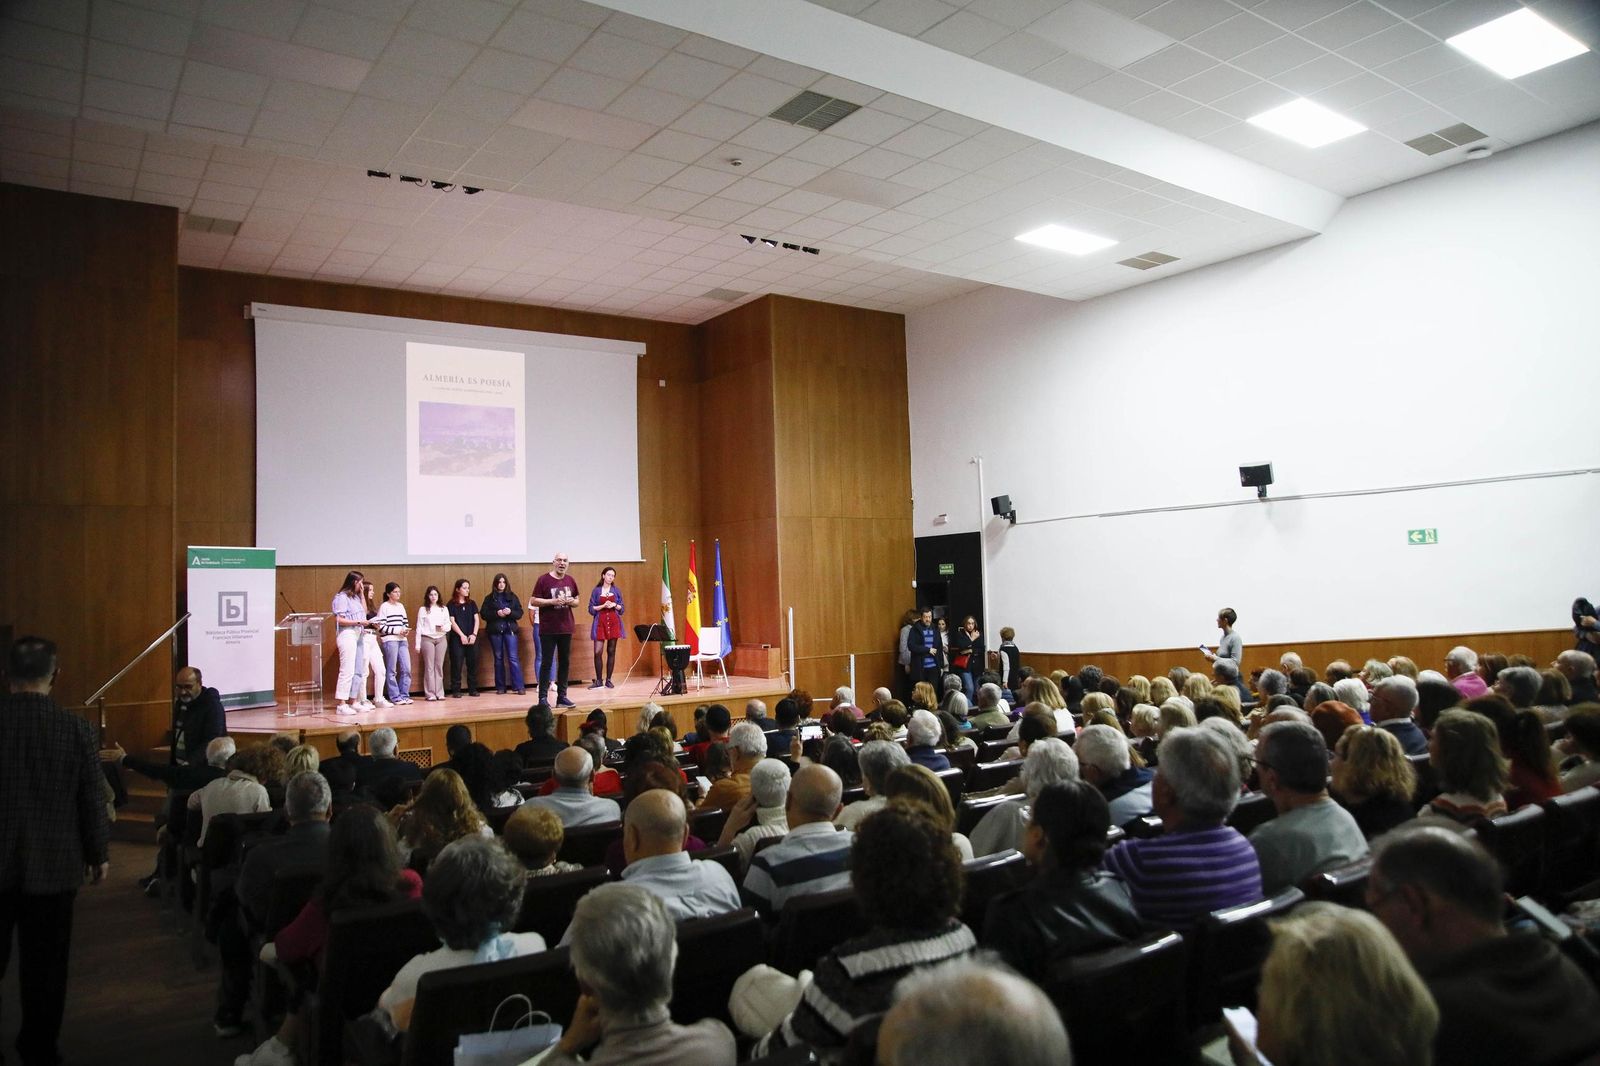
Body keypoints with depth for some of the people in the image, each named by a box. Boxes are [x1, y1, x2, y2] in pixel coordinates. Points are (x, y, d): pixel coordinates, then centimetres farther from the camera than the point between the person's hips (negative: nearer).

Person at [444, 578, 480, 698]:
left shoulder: (472, 603, 12)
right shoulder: (451, 605, 1)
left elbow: (476, 620, 6)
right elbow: (452, 622, -5)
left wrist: (474, 634, -7)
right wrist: (462, 635, -13)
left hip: (472, 638, 3)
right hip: (457, 638, -3)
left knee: (473, 664, 3)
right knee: (456, 664, -4)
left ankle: (473, 689, 10)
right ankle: (456, 690, 0)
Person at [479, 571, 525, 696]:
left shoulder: (512, 596, 6)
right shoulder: (489, 598, 5)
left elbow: (520, 613, 3)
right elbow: (484, 614, -2)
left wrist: (510, 612, -16)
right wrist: (497, 613, -16)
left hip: (510, 630, -1)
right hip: (495, 631, 1)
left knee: (513, 658, -6)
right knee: (498, 659, 7)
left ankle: (519, 686, -7)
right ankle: (501, 687, 12)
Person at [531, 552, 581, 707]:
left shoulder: (570, 580, 8)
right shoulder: (543, 579, -7)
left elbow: (577, 600, 18)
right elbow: (533, 601, -8)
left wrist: (572, 601, -5)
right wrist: (552, 601, -19)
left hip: (566, 629, 5)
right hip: (548, 629, -5)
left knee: (565, 663, 10)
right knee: (546, 663, -2)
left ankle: (562, 697, 18)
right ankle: (542, 698, 3)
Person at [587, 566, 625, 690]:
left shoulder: (616, 590, 9)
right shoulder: (596, 591, 5)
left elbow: (622, 609, 10)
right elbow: (591, 609, 2)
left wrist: (615, 605, -9)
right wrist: (603, 606, -12)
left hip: (614, 623, 2)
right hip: (600, 622, -2)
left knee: (611, 652, 2)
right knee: (597, 652, -9)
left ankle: (608, 680, 8)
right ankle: (598, 681, -1)